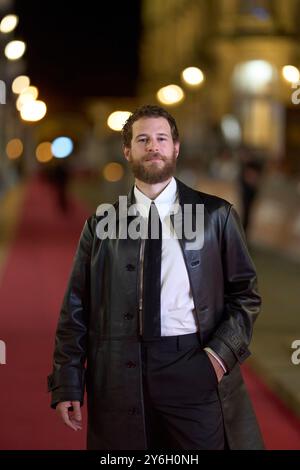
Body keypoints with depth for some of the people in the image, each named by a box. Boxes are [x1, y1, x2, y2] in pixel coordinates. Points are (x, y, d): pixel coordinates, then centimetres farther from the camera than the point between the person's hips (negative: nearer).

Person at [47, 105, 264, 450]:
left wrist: (222, 353, -8)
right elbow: (76, 307, 6)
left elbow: (245, 293, 7)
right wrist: (67, 384, -1)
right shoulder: (100, 224, 8)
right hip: (120, 375, 1)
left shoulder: (216, 215, 6)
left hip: (196, 369, -1)